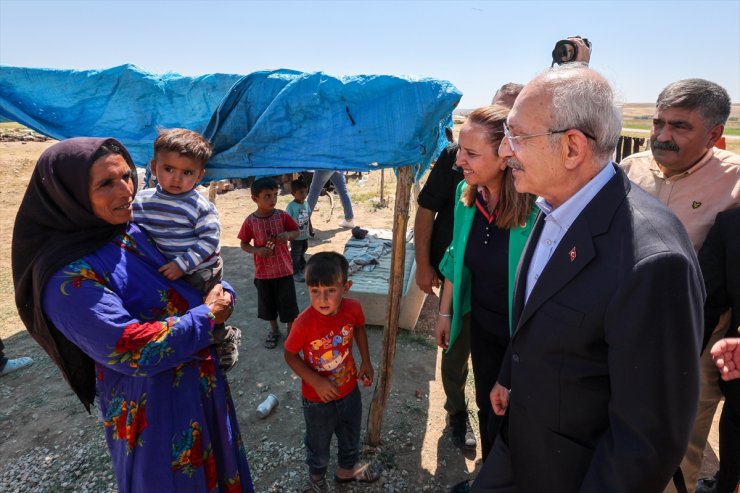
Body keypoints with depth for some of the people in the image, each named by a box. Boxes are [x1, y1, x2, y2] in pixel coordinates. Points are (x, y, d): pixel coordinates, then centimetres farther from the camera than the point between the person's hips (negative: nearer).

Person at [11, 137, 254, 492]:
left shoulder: (135, 233, -2)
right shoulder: (69, 277, -25)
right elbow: (133, 350, -29)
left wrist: (220, 293, -12)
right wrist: (207, 316, -19)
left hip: (202, 382, 7)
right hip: (154, 406, -7)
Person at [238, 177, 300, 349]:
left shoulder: (281, 215, -8)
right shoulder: (250, 221, -10)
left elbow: (297, 231, 3)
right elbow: (244, 244, -1)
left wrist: (288, 235, -19)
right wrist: (257, 250, -20)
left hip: (284, 269, 0)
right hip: (263, 272, 0)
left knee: (288, 304, 9)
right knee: (268, 304, 17)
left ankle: (291, 331, 29)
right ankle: (274, 330, 40)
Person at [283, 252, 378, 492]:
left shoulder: (353, 309, -22)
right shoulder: (304, 323, -33)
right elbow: (290, 355, -17)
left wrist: (366, 361, -4)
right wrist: (317, 383, -23)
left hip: (349, 390, 4)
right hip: (317, 398, -3)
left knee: (350, 437, 29)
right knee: (318, 444, 24)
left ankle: (347, 469, 60)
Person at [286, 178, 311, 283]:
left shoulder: (306, 204, -1)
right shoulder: (291, 206, -21)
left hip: (305, 235, 6)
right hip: (296, 236, -6)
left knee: (302, 254, 22)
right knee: (295, 255, 6)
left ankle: (301, 270, 38)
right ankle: (295, 273, 18)